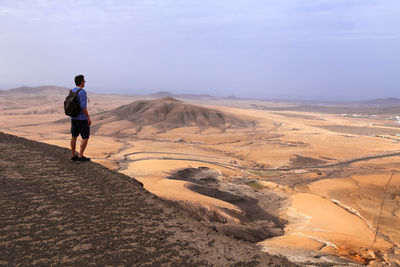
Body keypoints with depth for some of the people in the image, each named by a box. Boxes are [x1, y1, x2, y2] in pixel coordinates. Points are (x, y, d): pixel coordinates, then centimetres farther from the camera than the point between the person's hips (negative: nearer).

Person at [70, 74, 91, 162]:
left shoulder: (71, 91, 8)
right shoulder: (82, 92, -19)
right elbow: (83, 107, -24)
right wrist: (89, 118, -18)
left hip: (73, 118, 9)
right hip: (82, 119, -8)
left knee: (74, 137, 12)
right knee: (85, 137, -1)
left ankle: (73, 156, 18)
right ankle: (80, 156, -2)